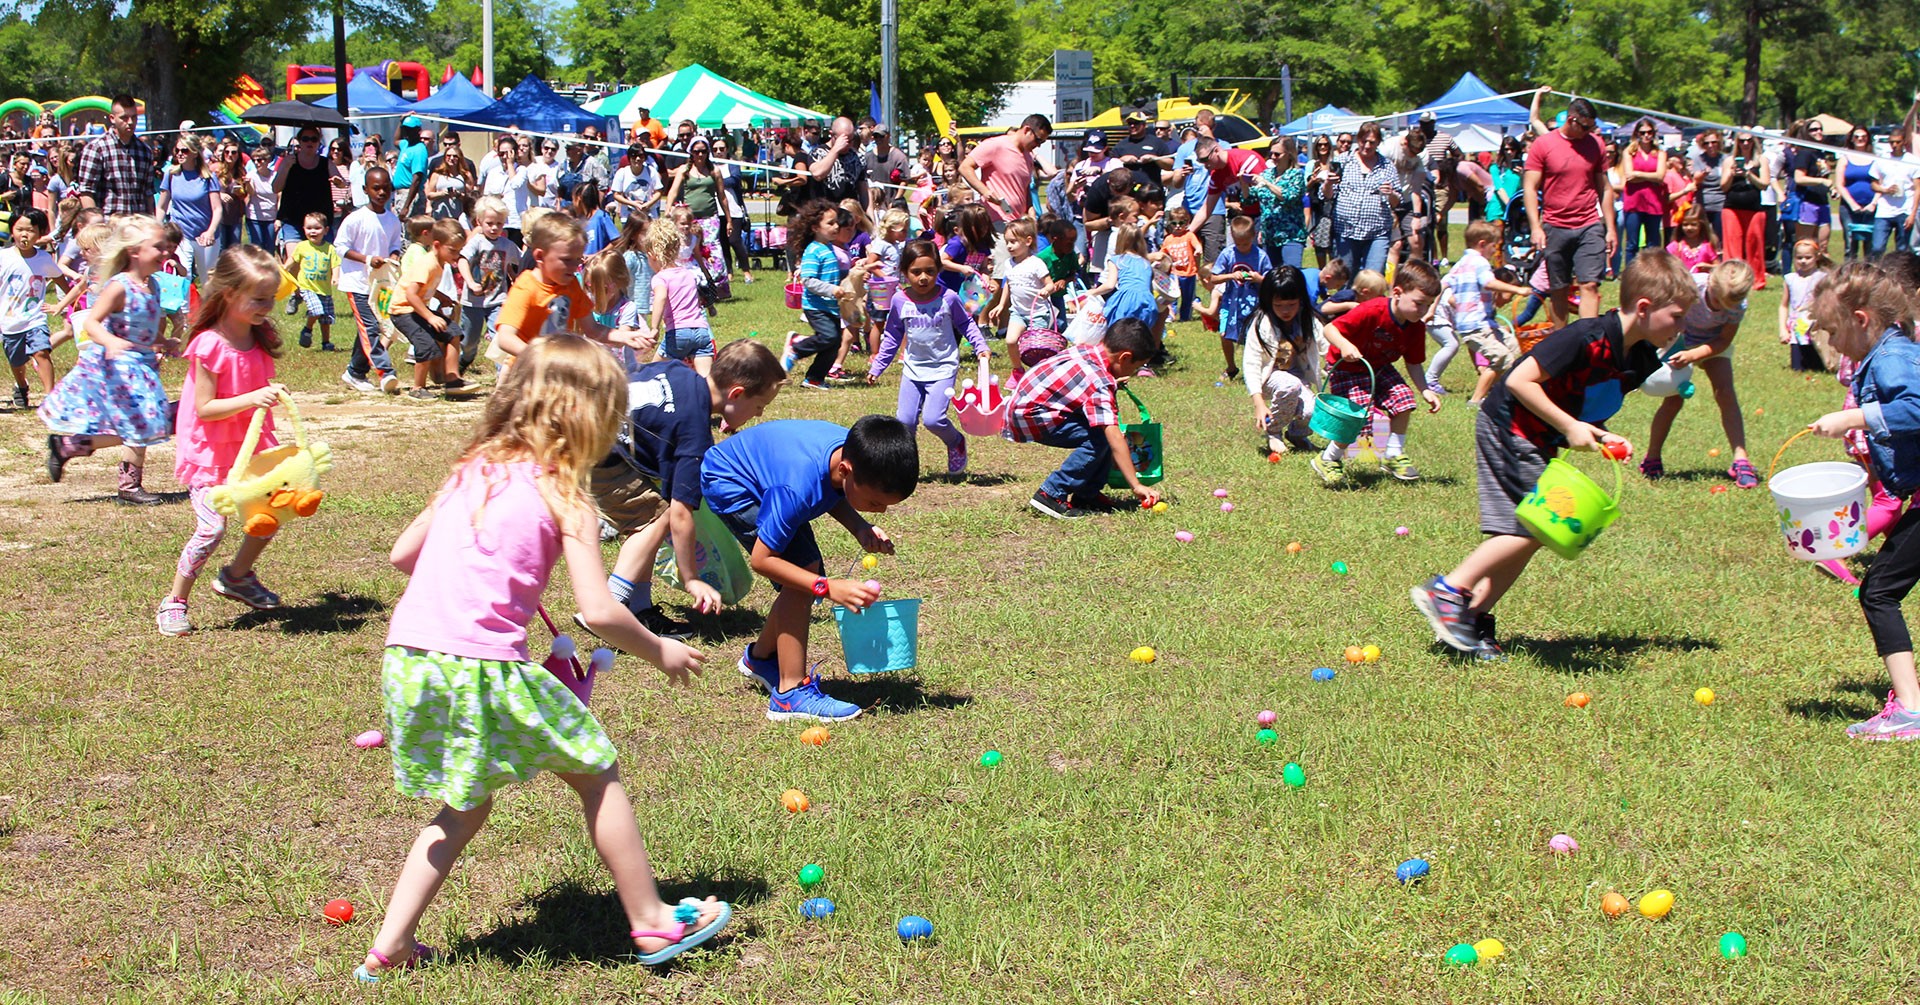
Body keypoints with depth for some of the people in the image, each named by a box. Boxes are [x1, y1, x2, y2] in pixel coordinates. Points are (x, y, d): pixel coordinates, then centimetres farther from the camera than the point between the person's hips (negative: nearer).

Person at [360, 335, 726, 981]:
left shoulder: (470, 471, 14)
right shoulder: (564, 496, -3)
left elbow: (402, 554, 22)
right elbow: (598, 612, -9)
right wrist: (657, 651, 8)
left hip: (408, 656, 6)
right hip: (484, 667, -6)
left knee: (466, 805, 25)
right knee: (596, 773, 13)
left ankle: (389, 945, 22)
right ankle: (652, 923, 21)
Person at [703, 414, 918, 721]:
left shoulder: (855, 453, -21)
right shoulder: (799, 486, -41)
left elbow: (832, 493, 2)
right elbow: (762, 558, -32)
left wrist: (860, 527, -16)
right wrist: (828, 588, -37)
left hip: (761, 471, 8)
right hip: (729, 484, -8)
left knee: (803, 577, 10)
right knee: (804, 567, -22)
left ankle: (761, 658, 37)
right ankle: (790, 695, -19)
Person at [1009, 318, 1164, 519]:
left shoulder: (1088, 350, 1)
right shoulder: (1100, 383, -24)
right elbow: (1115, 439, -28)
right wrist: (1136, 486, -27)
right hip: (1028, 416, -10)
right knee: (1099, 438, -20)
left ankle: (1086, 495, 11)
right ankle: (1051, 495, -13)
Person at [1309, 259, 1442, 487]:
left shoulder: (1416, 327, -9)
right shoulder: (1373, 312, -31)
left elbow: (1413, 364, 1)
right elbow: (1330, 329, -29)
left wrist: (1425, 390, -13)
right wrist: (1344, 346, -48)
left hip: (1379, 368, 7)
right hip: (1347, 368, -7)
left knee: (1403, 398, -12)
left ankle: (1393, 455, 7)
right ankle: (1328, 460, 3)